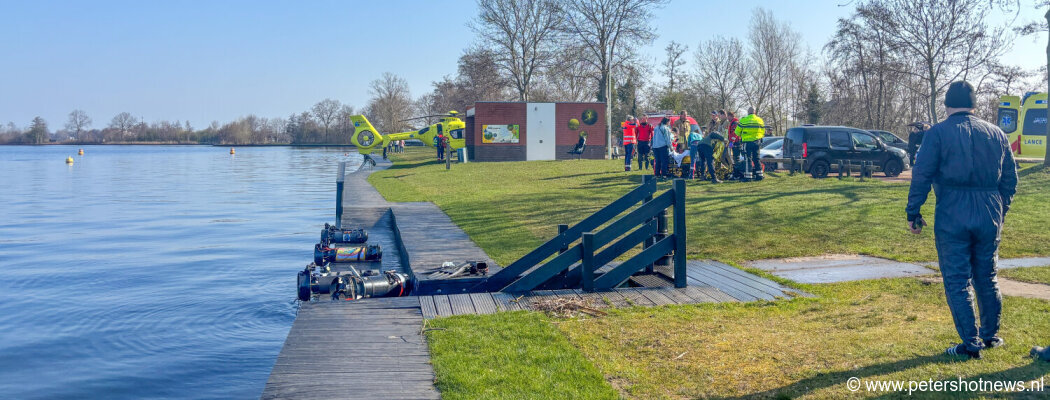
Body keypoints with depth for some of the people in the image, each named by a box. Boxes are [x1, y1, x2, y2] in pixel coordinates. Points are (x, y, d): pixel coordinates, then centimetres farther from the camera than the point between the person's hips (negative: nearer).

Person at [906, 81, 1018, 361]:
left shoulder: (938, 133, -5)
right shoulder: (996, 134, 9)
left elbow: (921, 176, -10)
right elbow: (1010, 179, 13)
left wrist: (913, 213, -4)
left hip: (952, 217, -5)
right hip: (990, 217, 5)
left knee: (957, 282, 2)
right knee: (987, 278, 18)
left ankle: (971, 345, 3)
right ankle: (990, 336, 30)